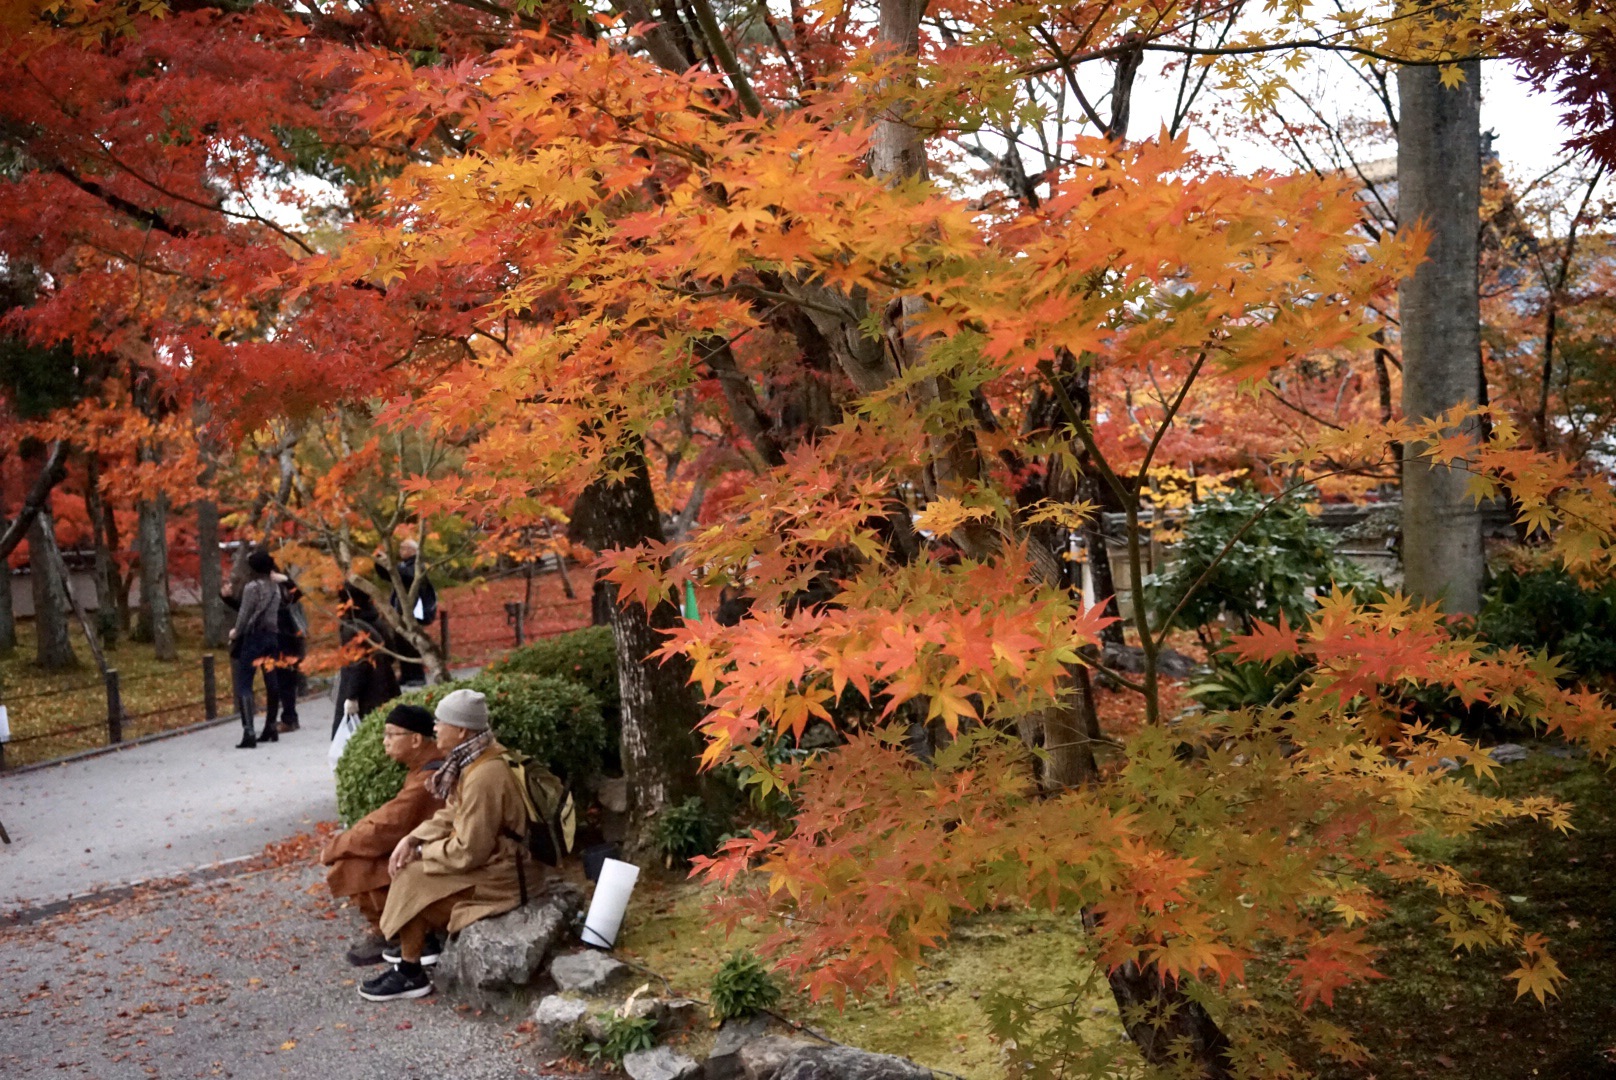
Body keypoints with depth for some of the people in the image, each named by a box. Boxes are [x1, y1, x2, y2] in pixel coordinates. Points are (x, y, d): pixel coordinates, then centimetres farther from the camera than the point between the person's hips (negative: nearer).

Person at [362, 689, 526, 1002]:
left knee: (410, 880, -9)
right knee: (410, 863, 12)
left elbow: (468, 852, -27)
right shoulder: (473, 758, 1)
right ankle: (428, 940, 24)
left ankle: (410, 974, 7)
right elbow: (452, 815, 12)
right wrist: (412, 839, -3)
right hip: (489, 856, 10)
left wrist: (421, 852, -11)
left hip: (495, 876, -10)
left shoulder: (483, 777, -30)